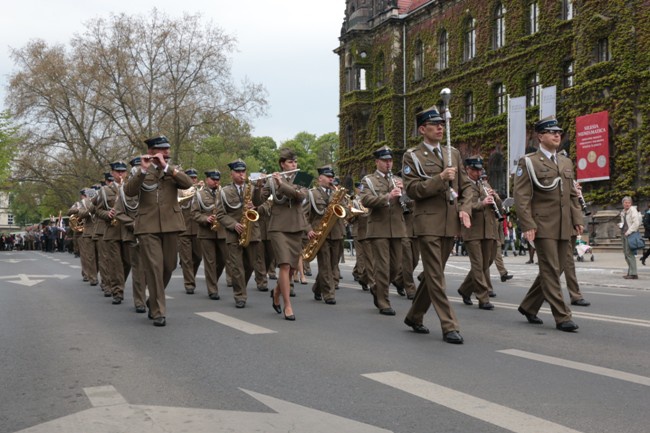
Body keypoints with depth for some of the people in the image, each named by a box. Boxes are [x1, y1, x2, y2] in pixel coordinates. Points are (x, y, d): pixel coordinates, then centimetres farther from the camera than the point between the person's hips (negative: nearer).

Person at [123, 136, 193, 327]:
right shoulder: (142, 171, 7)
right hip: (148, 226, -3)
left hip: (170, 224, 3)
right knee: (154, 266, -8)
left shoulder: (174, 170, 12)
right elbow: (128, 191, -10)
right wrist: (143, 170, -20)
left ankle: (154, 300, 33)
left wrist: (166, 167, -16)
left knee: (169, 266, 9)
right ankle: (158, 312, -4)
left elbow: (188, 183, -9)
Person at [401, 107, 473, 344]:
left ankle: (414, 316, 29)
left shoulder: (453, 153, 14)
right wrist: (440, 178, -21)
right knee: (435, 276, -6)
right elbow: (412, 189, -11)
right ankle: (449, 326, -3)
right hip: (428, 223, -5)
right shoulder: (412, 156, -1)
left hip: (451, 224, 6)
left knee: (432, 274, 13)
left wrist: (465, 209, -1)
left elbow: (466, 186, 15)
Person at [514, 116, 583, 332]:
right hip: (543, 226, -7)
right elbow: (521, 197, -8)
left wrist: (577, 219, 9)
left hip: (564, 227, 7)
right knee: (551, 271, -5)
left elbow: (572, 195, 20)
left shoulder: (566, 162, 18)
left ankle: (528, 306, 25)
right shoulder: (529, 162, -3)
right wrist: (528, 225, -15)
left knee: (555, 270, 10)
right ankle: (562, 317, -1)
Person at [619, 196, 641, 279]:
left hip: (631, 234, -9)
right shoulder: (623, 212, 16)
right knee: (626, 253, 9)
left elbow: (636, 223, -16)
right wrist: (621, 224, 9)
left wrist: (628, 232, -17)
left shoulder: (633, 210, -8)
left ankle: (633, 274, -14)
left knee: (629, 253, -14)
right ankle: (630, 272, 17)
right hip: (624, 234, 9)